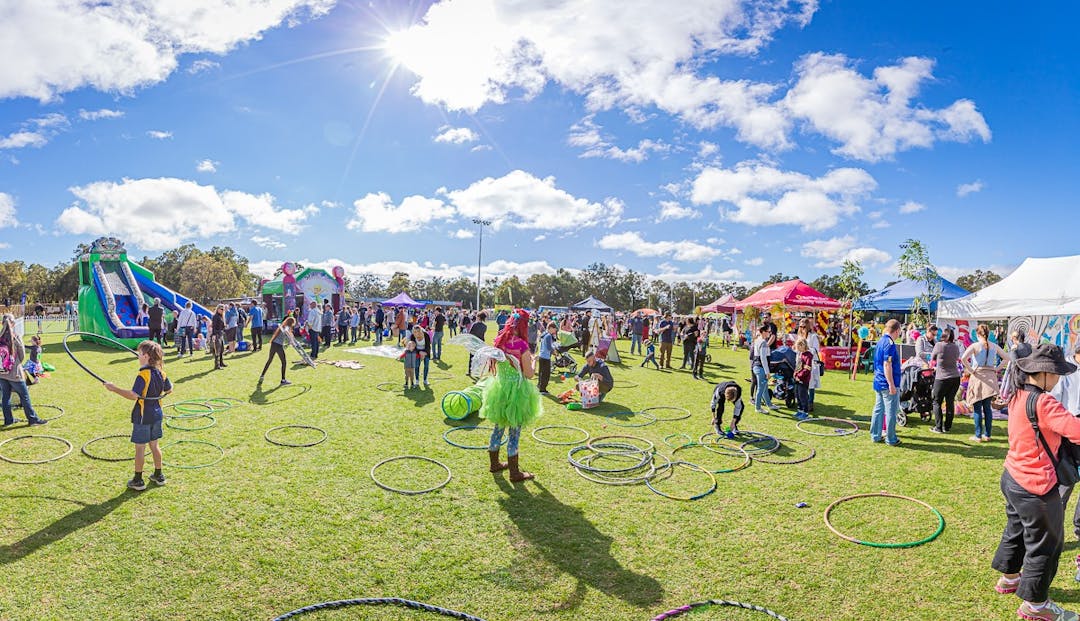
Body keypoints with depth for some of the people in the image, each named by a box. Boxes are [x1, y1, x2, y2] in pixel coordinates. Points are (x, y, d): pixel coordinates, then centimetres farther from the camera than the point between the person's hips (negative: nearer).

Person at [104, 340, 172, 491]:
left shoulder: (143, 375, -21)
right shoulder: (161, 373, 1)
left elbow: (134, 395, -27)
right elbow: (169, 389, 12)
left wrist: (115, 389, -20)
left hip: (142, 417, -7)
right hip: (157, 414, 7)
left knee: (140, 448, 4)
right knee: (154, 445, 17)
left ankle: (138, 481, 13)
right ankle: (158, 475, 25)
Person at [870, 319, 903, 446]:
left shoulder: (880, 341, 11)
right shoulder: (889, 344, -17)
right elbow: (887, 365, -22)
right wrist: (891, 384, -21)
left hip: (878, 382, 9)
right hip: (887, 384, -9)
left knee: (878, 409, 13)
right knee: (891, 411, 1)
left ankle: (875, 435, 19)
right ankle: (891, 439, 9)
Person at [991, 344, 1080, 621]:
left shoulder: (1018, 395, 2)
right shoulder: (1042, 402, -25)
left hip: (1012, 478, 9)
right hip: (1036, 487, -9)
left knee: (1016, 530, 27)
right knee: (1046, 543, 9)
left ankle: (1008, 578, 45)